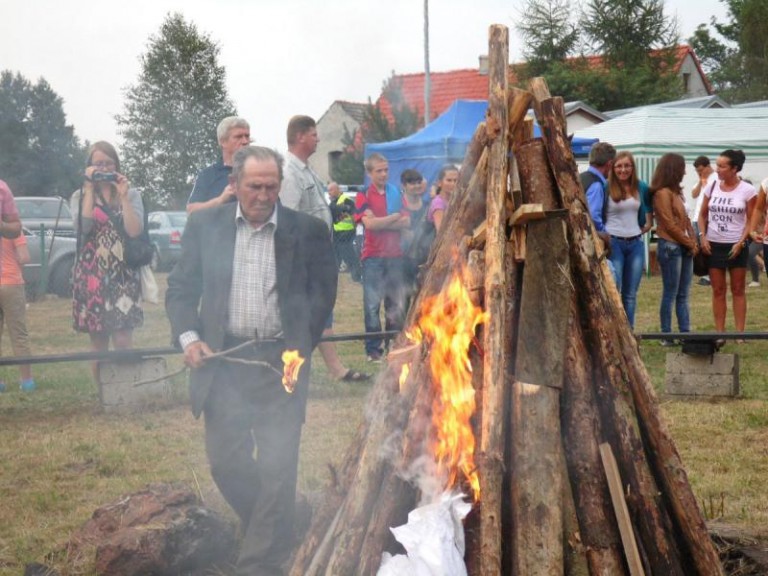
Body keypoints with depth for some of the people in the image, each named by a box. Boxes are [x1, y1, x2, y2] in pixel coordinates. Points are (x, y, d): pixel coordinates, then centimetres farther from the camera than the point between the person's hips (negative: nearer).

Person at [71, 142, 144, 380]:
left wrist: (123, 196, -9)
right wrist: (89, 188, -9)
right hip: (91, 275, 1)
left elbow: (134, 231, -7)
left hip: (123, 275, -1)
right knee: (98, 345, 4)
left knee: (123, 342, -10)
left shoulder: (131, 194, 7)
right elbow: (83, 226, -13)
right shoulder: (79, 197, 8)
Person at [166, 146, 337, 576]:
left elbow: (322, 297, 4)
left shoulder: (309, 231, 0)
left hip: (280, 363, -2)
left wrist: (299, 349, -5)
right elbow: (181, 290, 9)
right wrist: (189, 338, -6)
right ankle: (275, 533, 32)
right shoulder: (205, 226, 4)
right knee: (226, 463, 8)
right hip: (221, 361, 2)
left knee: (277, 468, -4)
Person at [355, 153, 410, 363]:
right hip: (373, 256, -4)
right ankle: (373, 349, 3)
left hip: (395, 254, 4)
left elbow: (406, 222, 0)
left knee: (397, 303, 7)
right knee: (372, 303, -2)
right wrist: (394, 217, -4)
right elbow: (369, 223, -14)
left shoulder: (395, 193, 10)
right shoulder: (364, 196, 0)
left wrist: (381, 223, -10)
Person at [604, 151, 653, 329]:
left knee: (631, 294, 7)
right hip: (613, 243, -4)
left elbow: (648, 212, 22)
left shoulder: (641, 187, 8)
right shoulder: (606, 187, -7)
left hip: (636, 243, 4)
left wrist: (646, 226, 10)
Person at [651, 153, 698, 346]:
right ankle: (667, 336, 1)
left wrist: (693, 242, 4)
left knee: (683, 295, 9)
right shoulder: (663, 193, -12)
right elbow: (670, 225, -15)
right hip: (670, 247, -9)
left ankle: (685, 333, 12)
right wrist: (690, 243, -8)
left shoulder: (675, 192, 16)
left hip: (684, 248, 9)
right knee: (670, 294, -4)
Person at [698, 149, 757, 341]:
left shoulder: (747, 191, -7)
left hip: (736, 246, -3)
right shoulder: (712, 187, 2)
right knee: (718, 290, 6)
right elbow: (703, 215, 10)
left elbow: (751, 220, -4)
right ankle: (719, 332, 11)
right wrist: (703, 237, -3)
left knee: (738, 290, 4)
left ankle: (740, 332, 7)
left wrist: (741, 242, -13)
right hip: (714, 245, 3)